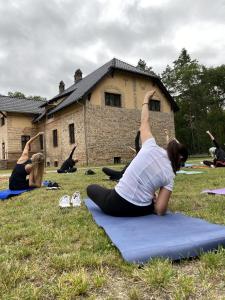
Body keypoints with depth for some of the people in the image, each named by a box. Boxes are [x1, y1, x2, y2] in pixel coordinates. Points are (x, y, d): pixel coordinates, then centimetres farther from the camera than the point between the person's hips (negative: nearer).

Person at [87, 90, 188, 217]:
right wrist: (154, 200, 11)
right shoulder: (169, 176, -6)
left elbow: (144, 122, 8)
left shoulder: (152, 147, -9)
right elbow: (160, 210, -11)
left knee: (91, 187, 24)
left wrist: (146, 100, 22)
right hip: (141, 210, 4)